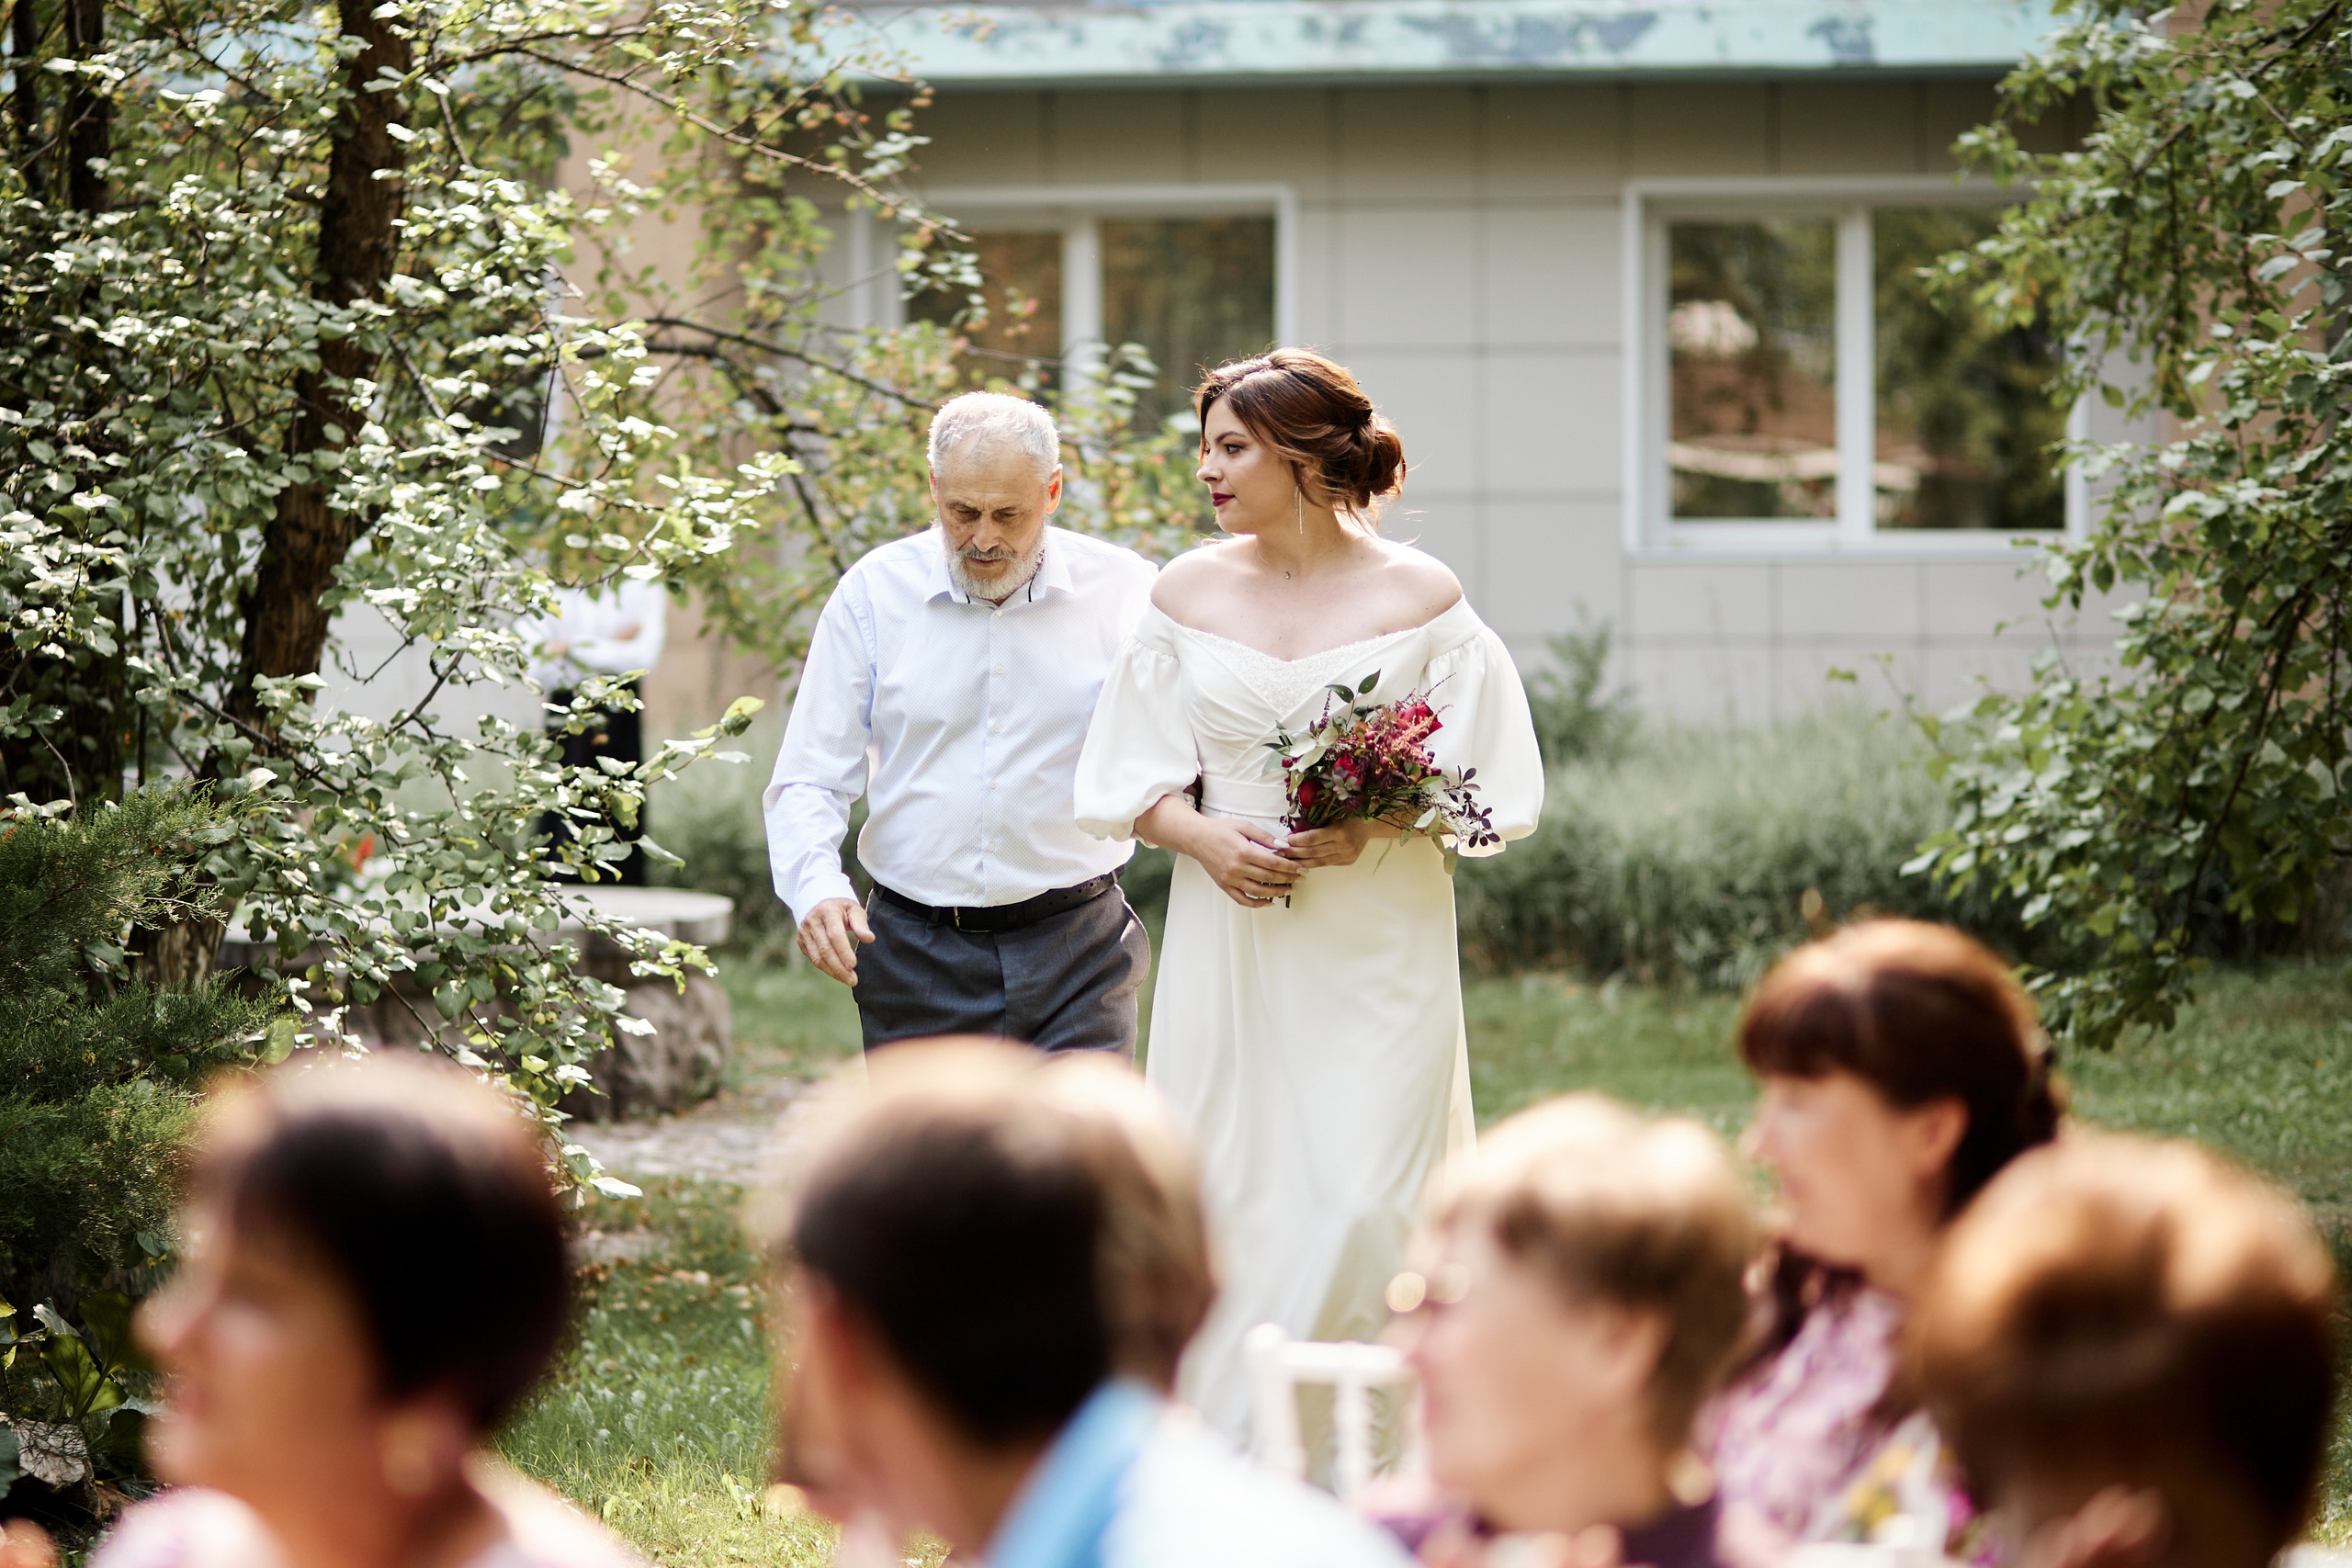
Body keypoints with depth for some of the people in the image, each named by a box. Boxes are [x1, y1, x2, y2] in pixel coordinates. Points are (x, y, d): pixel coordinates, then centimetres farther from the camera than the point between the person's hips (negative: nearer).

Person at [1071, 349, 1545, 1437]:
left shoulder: (1421, 600, -1)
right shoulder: (1189, 594, 8)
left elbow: (1483, 787, 1)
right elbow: (1135, 780, 11)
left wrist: (1377, 826, -16)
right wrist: (1202, 836, -9)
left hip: (1376, 948, -2)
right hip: (1229, 948, 3)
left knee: (1365, 1203, -8)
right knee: (1230, 1199, -1)